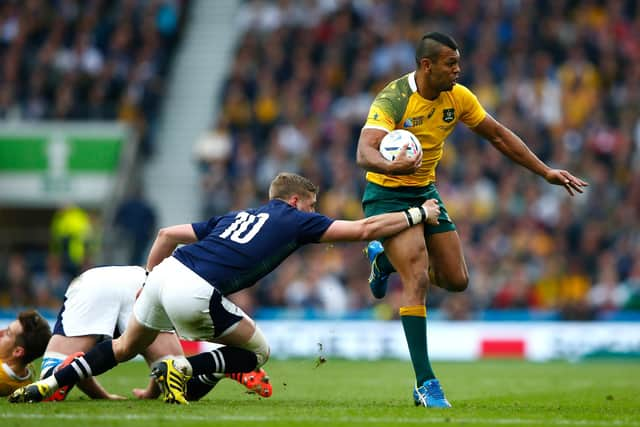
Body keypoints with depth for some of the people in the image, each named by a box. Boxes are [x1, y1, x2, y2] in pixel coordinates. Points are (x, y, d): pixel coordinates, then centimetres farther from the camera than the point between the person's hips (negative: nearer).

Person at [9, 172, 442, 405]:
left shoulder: (236, 218, 29)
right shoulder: (296, 220, 11)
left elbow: (168, 234, 25)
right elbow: (363, 229, 8)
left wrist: (149, 281, 33)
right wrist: (418, 215, 18)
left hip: (165, 274, 7)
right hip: (195, 294, -7)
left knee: (126, 347, 28)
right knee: (258, 352, 12)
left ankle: (48, 384, 19)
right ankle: (182, 368, -6)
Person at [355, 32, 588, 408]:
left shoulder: (458, 97, -6)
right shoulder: (393, 100, -25)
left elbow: (498, 135, 7)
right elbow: (365, 153, -38)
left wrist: (546, 172, 5)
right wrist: (392, 166, -60)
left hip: (426, 191, 7)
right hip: (387, 194, -7)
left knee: (456, 280, 7)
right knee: (418, 280, -21)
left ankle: (385, 259, 35)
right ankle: (425, 384, -17)